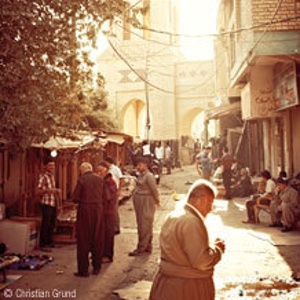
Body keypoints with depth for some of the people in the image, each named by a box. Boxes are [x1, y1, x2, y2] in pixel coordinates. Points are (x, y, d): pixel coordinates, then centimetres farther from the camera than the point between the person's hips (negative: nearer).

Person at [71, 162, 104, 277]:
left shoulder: (81, 180, -8)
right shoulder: (100, 179, 3)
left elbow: (75, 198, -10)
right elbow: (104, 196, 4)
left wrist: (82, 200, 10)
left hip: (85, 210, -4)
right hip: (98, 210, 4)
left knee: (83, 240, 5)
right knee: (97, 239, 14)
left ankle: (83, 270, 9)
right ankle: (96, 267, 23)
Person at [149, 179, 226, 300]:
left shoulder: (171, 216, 6)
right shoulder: (192, 221, -23)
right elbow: (201, 261, -24)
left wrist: (212, 247, 9)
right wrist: (217, 248, -6)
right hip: (188, 288, -8)